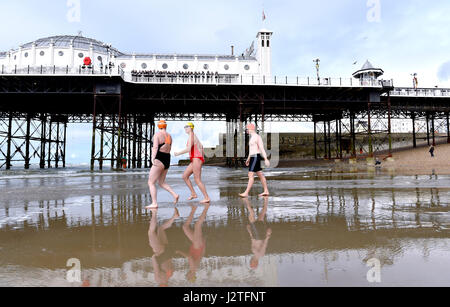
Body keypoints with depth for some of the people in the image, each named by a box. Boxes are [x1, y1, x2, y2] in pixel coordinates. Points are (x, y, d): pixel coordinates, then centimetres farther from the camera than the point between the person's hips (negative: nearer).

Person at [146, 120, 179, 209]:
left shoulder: (157, 135, -8)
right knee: (161, 183, 18)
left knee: (151, 183, -2)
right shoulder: (169, 136, 13)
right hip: (167, 161, 8)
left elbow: (155, 147, -21)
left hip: (159, 161, -8)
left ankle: (154, 203, -7)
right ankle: (175, 195, 3)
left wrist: (153, 158, -30)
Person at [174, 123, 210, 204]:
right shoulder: (194, 136, 20)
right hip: (195, 160, 10)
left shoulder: (191, 136, -11)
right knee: (185, 176, 10)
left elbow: (188, 149, -20)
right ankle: (193, 194, 13)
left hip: (196, 159, -10)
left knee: (197, 180, -7)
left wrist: (178, 153, -9)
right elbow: (201, 146, 29)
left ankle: (207, 198, -2)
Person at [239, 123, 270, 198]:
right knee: (260, 175, 12)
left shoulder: (257, 137, -12)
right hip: (253, 158, 10)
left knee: (250, 175, -13)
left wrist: (266, 159, -20)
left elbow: (262, 149, -16)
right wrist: (248, 159, 29)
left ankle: (246, 193, -15)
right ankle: (266, 191, 18)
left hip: (256, 157, -10)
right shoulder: (252, 137, 19)